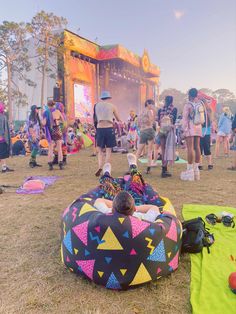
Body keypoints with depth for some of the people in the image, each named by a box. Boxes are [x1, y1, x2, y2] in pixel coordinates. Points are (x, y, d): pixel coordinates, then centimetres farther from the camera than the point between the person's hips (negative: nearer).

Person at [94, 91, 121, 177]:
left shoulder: (97, 105, 8)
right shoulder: (112, 106, 4)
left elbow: (96, 118, 16)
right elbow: (118, 119, 13)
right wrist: (121, 123, 34)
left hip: (100, 128, 1)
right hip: (109, 128, -1)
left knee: (100, 150, 10)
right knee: (108, 151, 5)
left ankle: (100, 167, -10)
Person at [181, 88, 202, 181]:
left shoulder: (187, 105, -6)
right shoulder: (199, 104, 11)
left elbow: (185, 118, -9)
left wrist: (184, 130, -8)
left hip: (190, 128, -6)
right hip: (198, 128, 6)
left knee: (190, 148, -7)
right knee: (197, 147, 8)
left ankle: (190, 170, -7)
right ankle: (196, 169, 15)